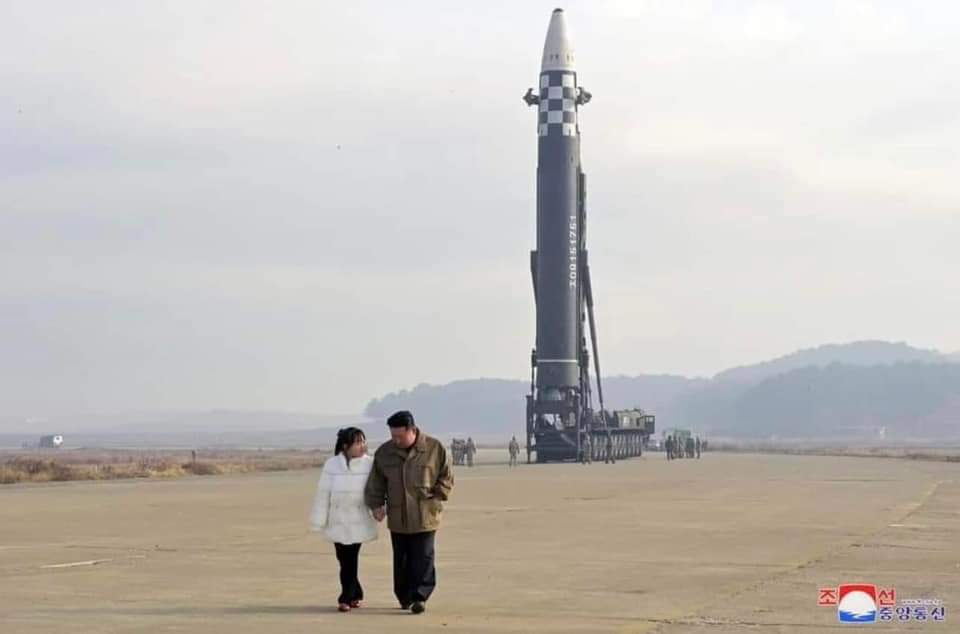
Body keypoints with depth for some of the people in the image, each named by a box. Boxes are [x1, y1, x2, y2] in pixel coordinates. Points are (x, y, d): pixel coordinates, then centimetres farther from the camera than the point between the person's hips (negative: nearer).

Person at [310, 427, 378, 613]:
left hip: (359, 522, -1)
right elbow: (323, 494, -4)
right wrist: (319, 521, -2)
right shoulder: (332, 465, -7)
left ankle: (346, 598, 5)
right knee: (344, 560, 8)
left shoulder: (370, 464, -8)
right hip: (338, 521, 1)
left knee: (350, 560, -4)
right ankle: (356, 594, 23)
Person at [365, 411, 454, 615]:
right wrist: (376, 504, 1)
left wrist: (435, 498, -7)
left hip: (425, 516, -3)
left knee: (423, 558, -7)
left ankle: (419, 597, -5)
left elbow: (446, 478, 2)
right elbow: (376, 482, 10)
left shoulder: (435, 449, -5)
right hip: (397, 517, 3)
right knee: (401, 559, 9)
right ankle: (404, 597, 21)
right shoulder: (384, 452, 3)